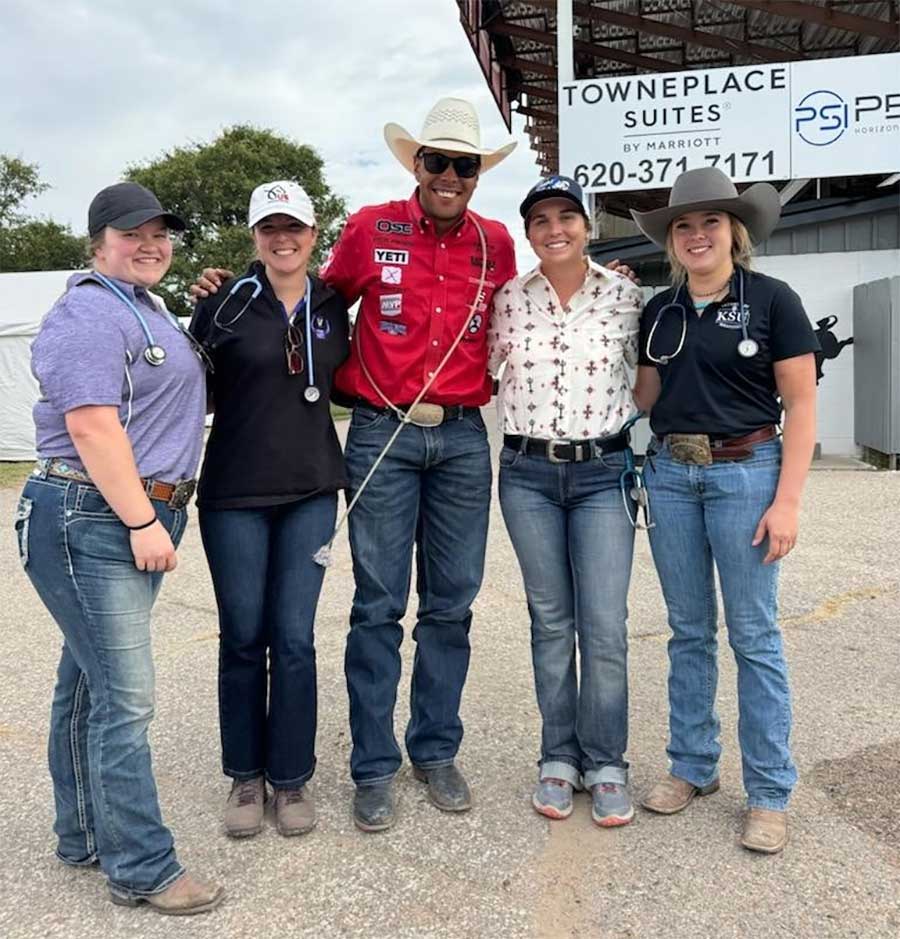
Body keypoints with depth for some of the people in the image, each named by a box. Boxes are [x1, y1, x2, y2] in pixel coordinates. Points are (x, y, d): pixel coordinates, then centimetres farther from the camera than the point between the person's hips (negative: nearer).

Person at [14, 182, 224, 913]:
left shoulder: (147, 309, 19)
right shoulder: (90, 313, -12)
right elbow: (91, 424, -22)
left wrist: (152, 518, 23)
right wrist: (143, 520, -22)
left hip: (132, 520, 10)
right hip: (92, 522, -10)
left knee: (89, 683, 17)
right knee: (124, 698, -6)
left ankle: (84, 837, 29)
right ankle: (143, 869, 5)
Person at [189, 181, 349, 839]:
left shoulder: (332, 305, 7)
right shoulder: (225, 302, -2)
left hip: (311, 491, 2)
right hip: (234, 493, -2)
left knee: (294, 638, 4)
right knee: (243, 638, 7)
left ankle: (292, 777, 21)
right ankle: (246, 776, 26)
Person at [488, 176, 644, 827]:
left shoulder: (625, 296, 1)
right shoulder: (509, 299, 3)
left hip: (603, 472, -1)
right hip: (527, 474, 1)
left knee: (605, 626, -3)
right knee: (550, 621, 9)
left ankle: (605, 762, 16)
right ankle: (559, 756, 23)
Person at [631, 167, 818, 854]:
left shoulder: (772, 300, -3)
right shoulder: (659, 311, 11)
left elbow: (802, 402, -6)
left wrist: (788, 500, -13)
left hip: (745, 472, -4)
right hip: (670, 473, 5)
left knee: (753, 636, 1)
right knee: (689, 631, 12)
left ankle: (770, 793, 14)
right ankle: (693, 766, 26)